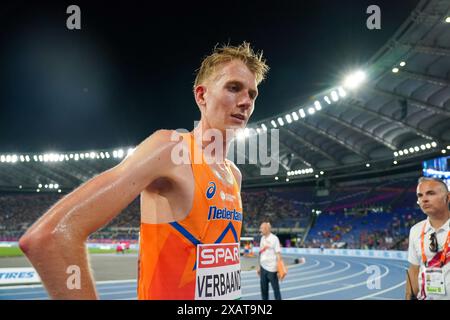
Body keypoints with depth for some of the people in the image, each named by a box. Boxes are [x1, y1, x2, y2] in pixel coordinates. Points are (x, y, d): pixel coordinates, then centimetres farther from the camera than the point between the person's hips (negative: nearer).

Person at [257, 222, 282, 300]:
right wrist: (259, 266, 15)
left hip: (272, 268, -6)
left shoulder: (274, 239, -10)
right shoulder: (262, 238, 10)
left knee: (276, 288, 3)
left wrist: (278, 268, -17)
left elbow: (278, 253, -12)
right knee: (263, 288, 10)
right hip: (263, 268, 7)